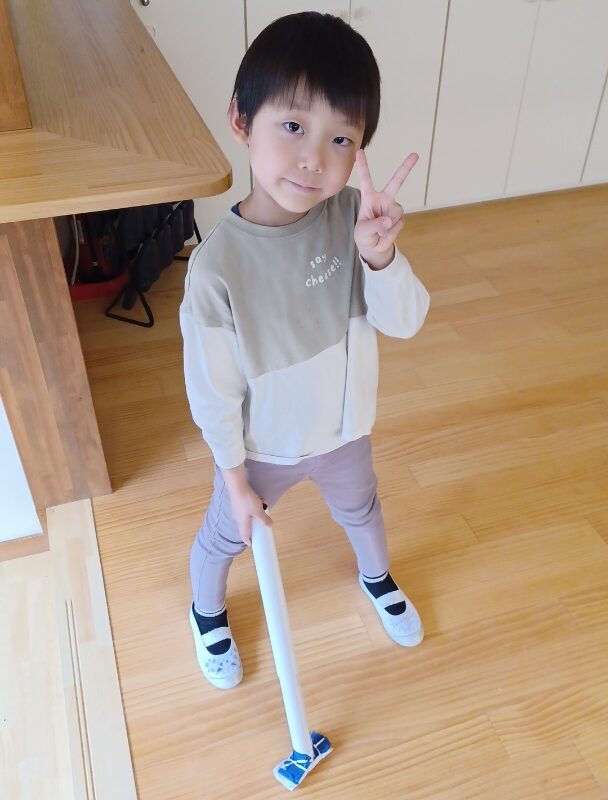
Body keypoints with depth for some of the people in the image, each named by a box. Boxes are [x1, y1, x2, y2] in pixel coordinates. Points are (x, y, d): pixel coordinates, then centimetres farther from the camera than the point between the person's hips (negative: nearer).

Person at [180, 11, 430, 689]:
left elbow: (404, 322, -19)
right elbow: (213, 389, -20)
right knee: (225, 537, 24)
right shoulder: (217, 265, -31)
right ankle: (207, 613, 59)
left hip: (344, 430, 4)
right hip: (262, 450, -3)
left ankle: (377, 577, 66)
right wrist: (235, 478, -9)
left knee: (360, 509, 32)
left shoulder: (354, 216, -20)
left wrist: (379, 254, -38)